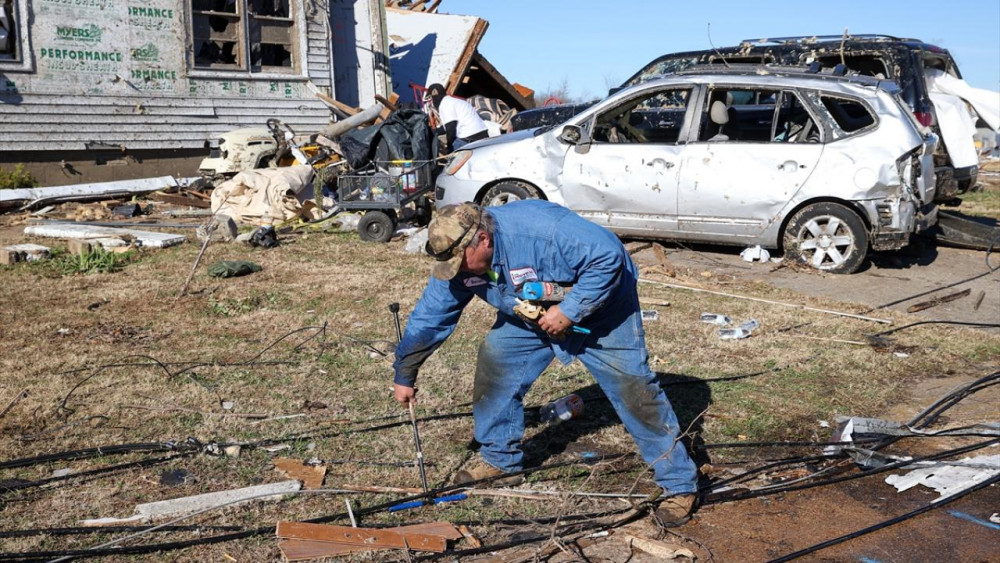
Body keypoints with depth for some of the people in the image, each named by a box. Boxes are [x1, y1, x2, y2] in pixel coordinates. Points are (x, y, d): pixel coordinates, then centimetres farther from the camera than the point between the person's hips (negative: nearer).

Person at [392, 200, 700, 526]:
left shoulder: (540, 228, -38)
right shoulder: (457, 260, -15)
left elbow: (608, 256, -37)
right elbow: (429, 317, -5)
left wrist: (569, 312, -36)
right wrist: (404, 376, 1)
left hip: (601, 309, -6)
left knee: (632, 389, -12)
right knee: (494, 365, -2)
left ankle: (680, 485, -1)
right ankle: (500, 462, 16)